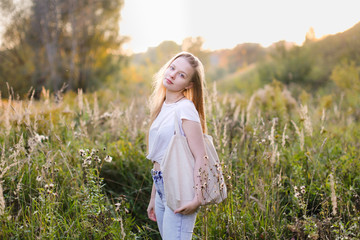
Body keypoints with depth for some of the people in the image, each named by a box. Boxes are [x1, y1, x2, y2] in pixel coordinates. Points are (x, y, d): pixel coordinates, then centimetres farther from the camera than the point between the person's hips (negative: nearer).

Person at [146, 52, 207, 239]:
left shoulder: (185, 108, -13)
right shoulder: (163, 107, 12)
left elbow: (201, 155, -19)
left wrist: (198, 197, -27)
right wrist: (153, 198, 17)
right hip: (162, 189, 8)